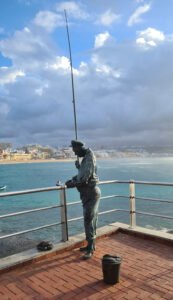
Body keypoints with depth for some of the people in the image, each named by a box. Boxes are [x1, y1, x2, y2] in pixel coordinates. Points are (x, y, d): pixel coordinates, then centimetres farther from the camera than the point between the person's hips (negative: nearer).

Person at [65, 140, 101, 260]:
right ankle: (91, 245, 28)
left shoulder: (89, 158, -18)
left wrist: (72, 183, -11)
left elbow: (84, 179, -24)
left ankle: (90, 249, 0)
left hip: (91, 193, -10)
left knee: (89, 221, -8)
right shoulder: (86, 158, 13)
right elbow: (82, 175, 21)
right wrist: (72, 180, 6)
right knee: (91, 220, 16)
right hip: (88, 193, 10)